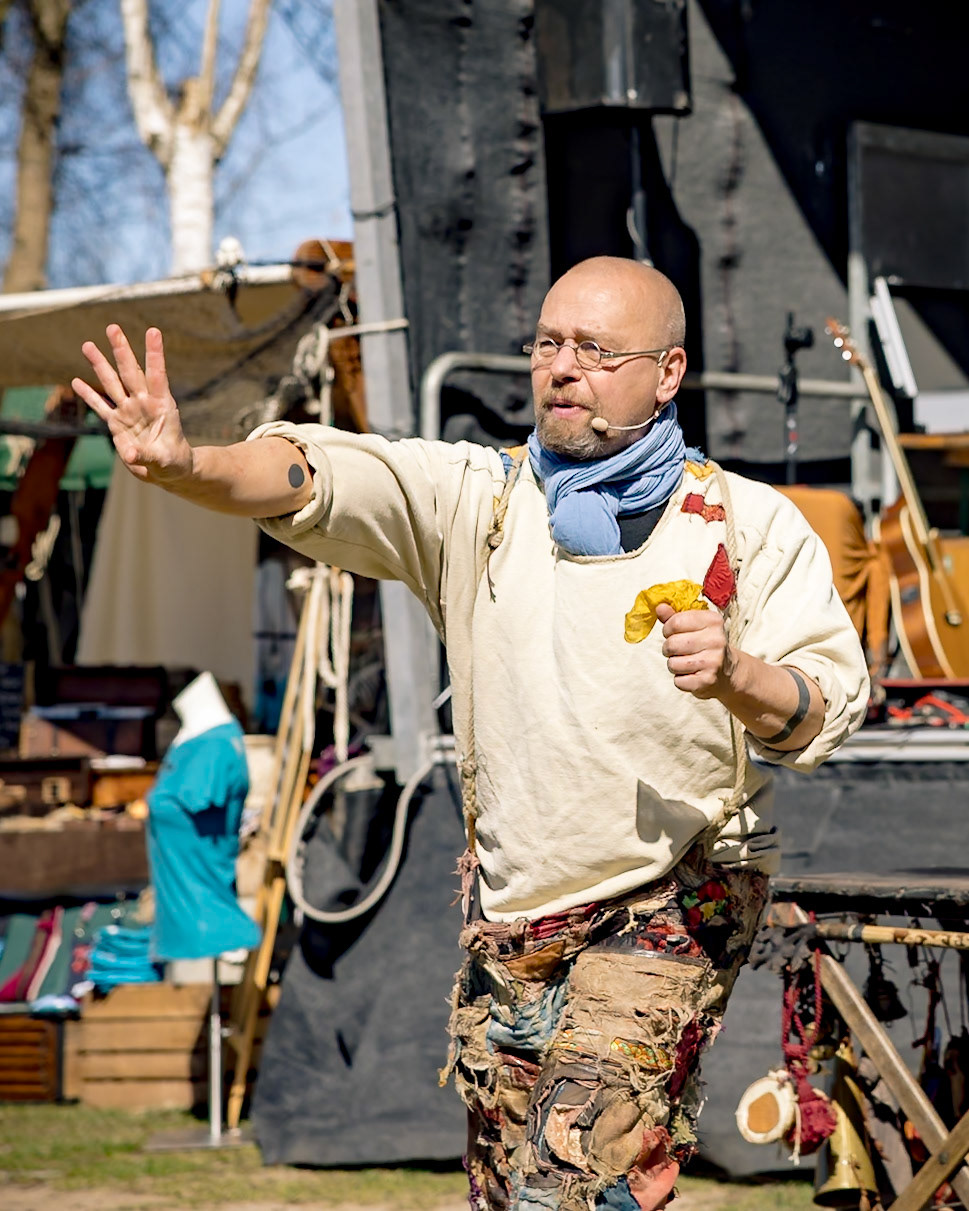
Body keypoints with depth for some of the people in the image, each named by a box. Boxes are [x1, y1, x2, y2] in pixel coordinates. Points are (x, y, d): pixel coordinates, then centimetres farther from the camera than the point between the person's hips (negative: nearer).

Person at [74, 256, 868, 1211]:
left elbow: (827, 711, -8)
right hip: (510, 900, 4)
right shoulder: (474, 497, 3)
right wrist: (183, 465, -32)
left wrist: (735, 674, -30)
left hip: (673, 904, -4)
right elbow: (312, 478, -13)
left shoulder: (748, 525, -3)